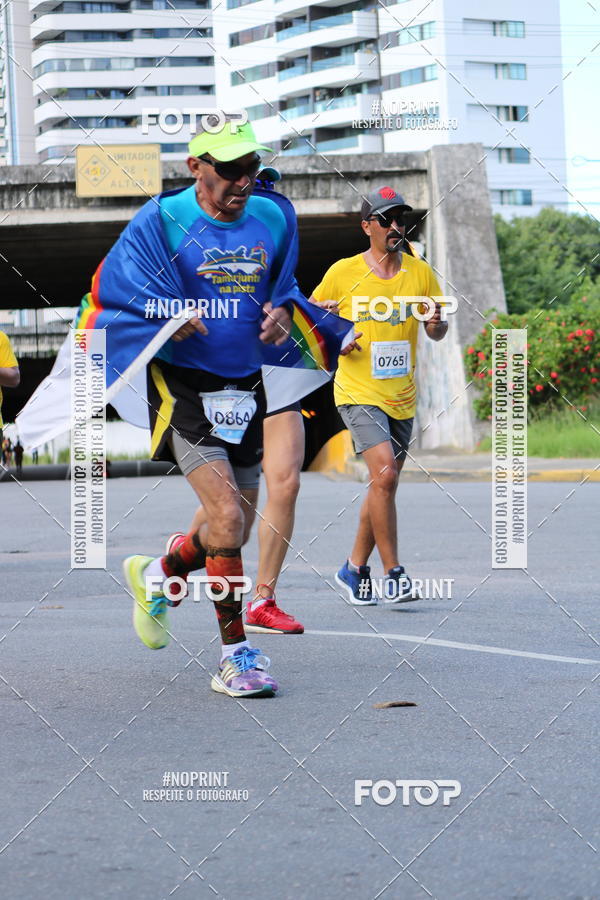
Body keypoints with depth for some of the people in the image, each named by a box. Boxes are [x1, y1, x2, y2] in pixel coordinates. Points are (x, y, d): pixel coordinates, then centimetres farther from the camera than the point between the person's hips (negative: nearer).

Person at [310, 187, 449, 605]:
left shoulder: (420, 272, 4)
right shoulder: (343, 272, -4)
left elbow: (438, 332, 11)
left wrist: (437, 324, -13)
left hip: (403, 397, 4)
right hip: (358, 392, -4)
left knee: (384, 486, 12)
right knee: (384, 475, -21)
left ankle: (355, 568, 29)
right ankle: (394, 574, -15)